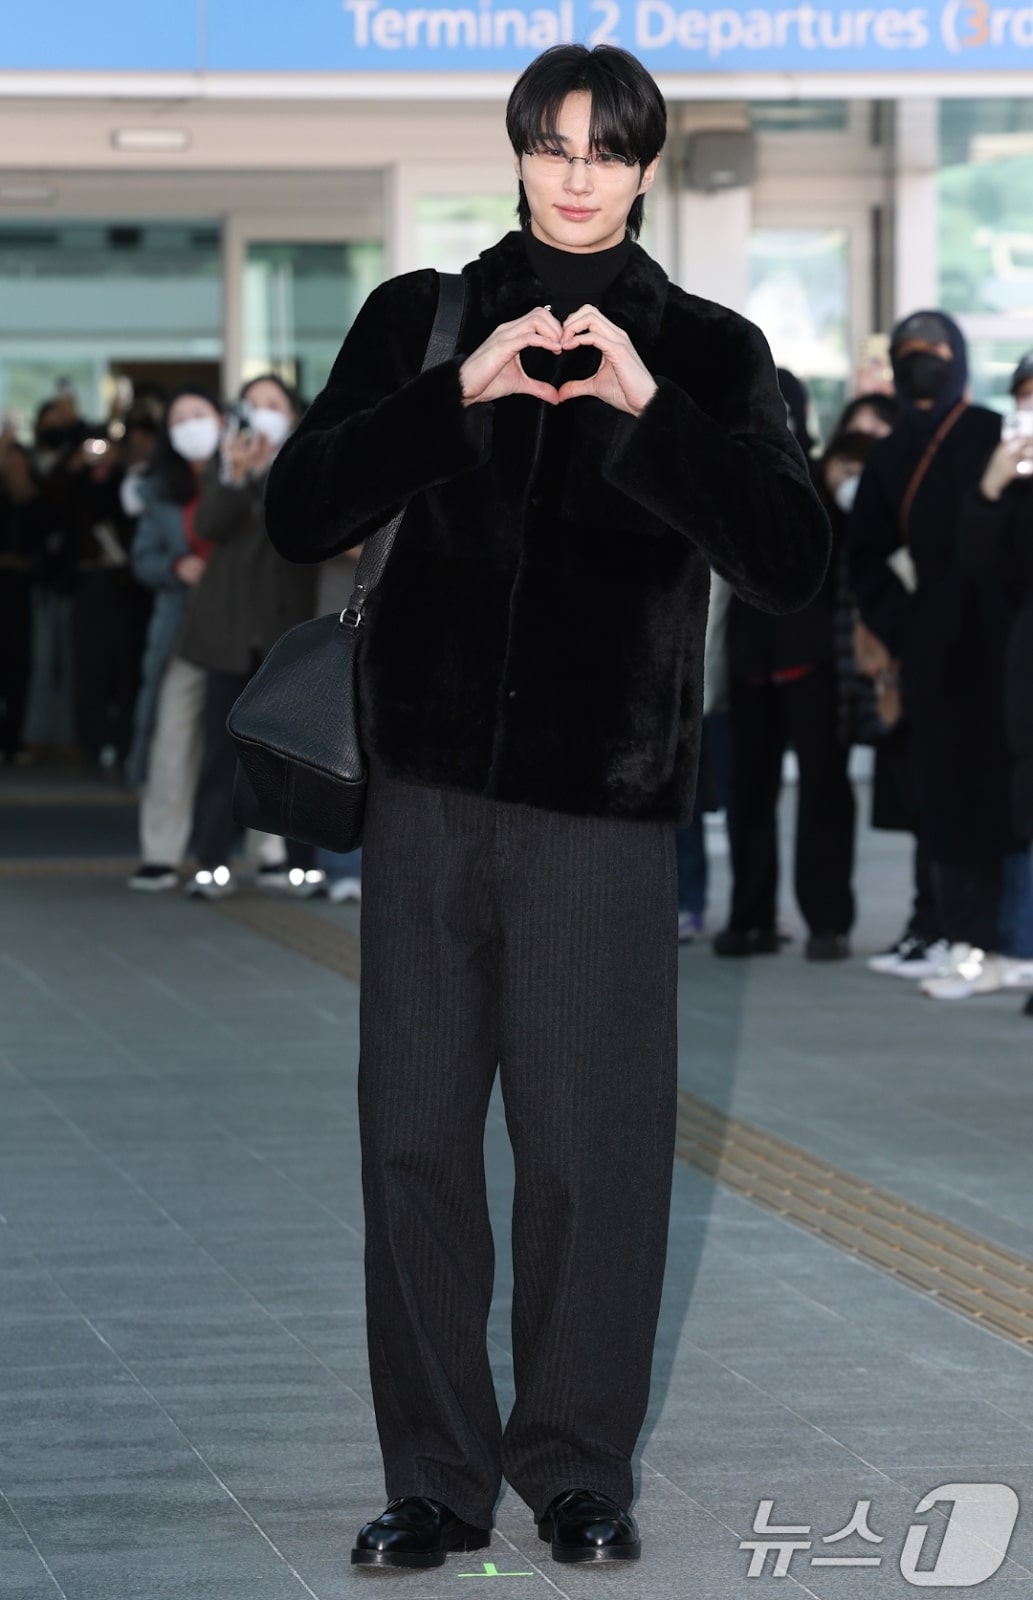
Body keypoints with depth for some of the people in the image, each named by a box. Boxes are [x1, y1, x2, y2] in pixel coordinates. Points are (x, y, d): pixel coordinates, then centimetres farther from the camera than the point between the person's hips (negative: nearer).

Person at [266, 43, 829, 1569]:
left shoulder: (709, 351, 6)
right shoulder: (421, 318, 9)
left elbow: (790, 561, -6)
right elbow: (301, 512, -1)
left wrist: (651, 409, -17)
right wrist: (458, 393, -13)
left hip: (606, 797, -1)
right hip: (432, 783, 2)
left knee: (592, 1141, -2)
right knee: (417, 1130, 2)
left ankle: (578, 1465, 12)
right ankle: (436, 1473, 11)